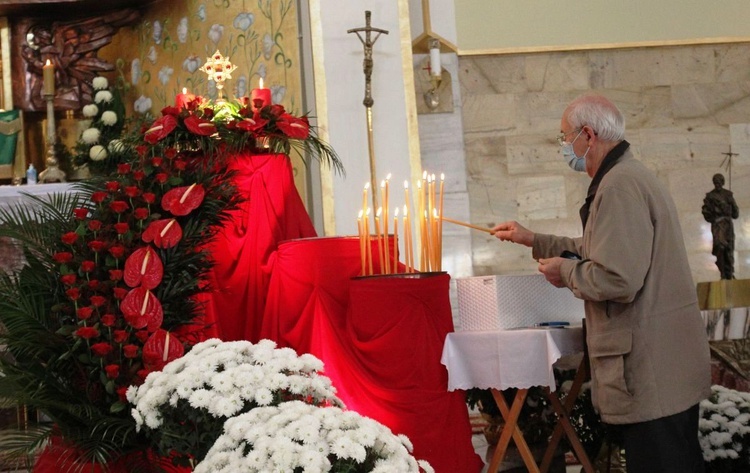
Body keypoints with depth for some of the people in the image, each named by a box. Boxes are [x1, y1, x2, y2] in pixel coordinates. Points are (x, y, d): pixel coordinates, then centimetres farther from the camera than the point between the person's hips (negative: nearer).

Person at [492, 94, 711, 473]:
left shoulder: (619, 186, -19)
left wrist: (564, 271, -10)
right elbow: (596, 251, 29)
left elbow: (617, 279, -27)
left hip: (652, 368, -11)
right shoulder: (630, 176, 16)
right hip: (664, 366, 11)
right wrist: (532, 240, 30)